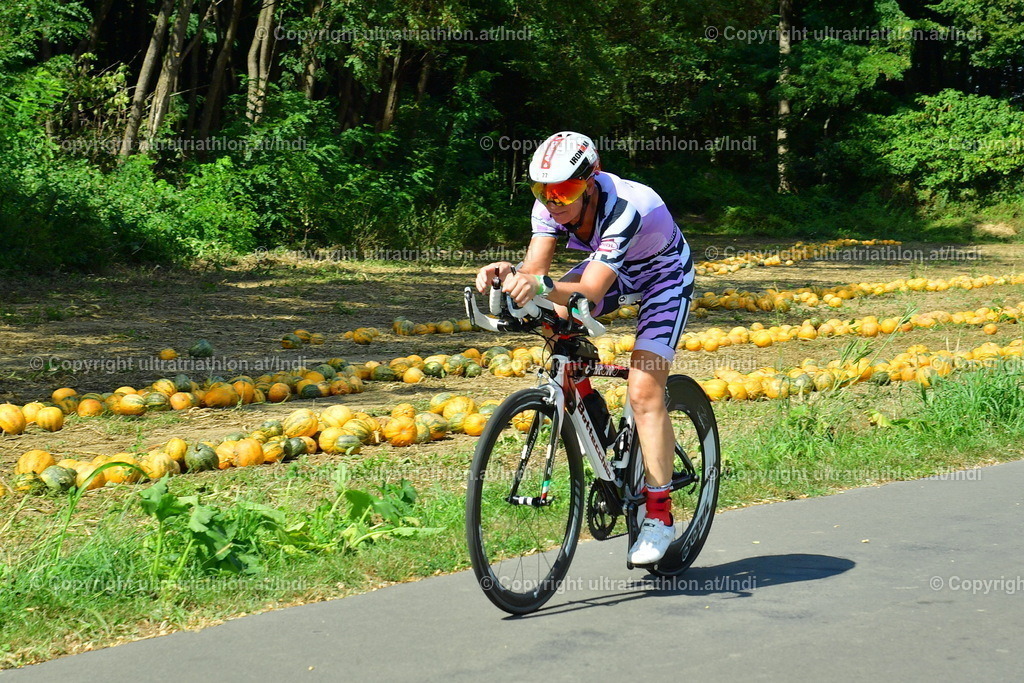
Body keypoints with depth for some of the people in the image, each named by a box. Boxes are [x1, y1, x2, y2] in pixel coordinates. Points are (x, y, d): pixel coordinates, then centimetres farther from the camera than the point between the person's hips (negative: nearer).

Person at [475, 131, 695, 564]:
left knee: (644, 392, -19)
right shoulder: (550, 205, -20)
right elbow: (535, 269, -26)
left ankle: (659, 516, -8)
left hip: (664, 277, -6)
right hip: (614, 270, 6)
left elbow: (592, 290, -47)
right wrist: (510, 274, -49)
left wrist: (542, 286, -65)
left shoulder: (624, 208, -39)